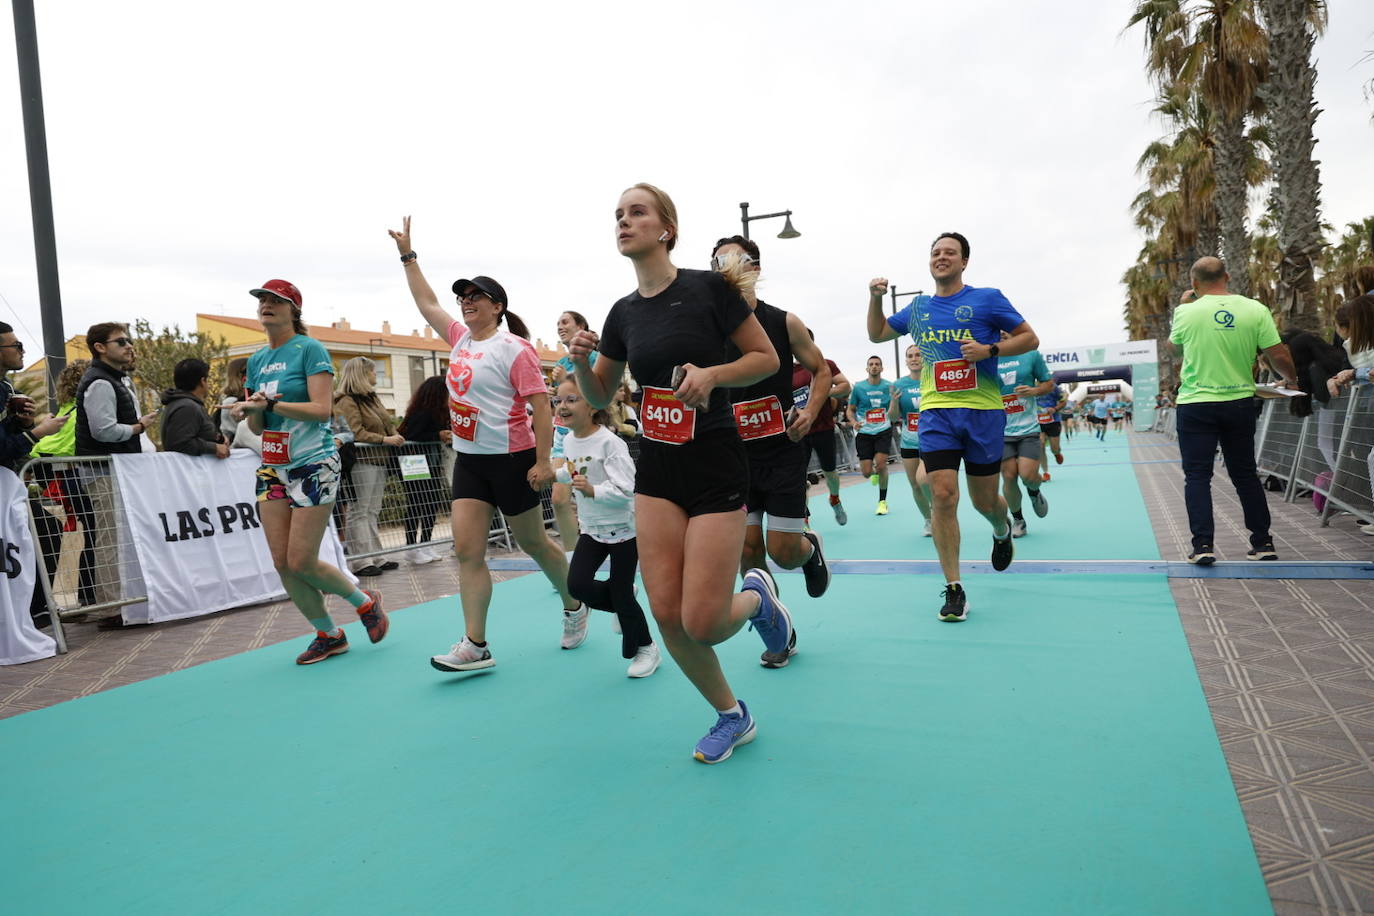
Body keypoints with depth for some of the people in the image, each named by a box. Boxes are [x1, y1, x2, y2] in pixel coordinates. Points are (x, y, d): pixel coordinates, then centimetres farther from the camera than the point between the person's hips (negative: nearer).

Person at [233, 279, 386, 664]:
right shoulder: (257, 360, 14)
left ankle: (366, 602, 18)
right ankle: (329, 635, 18)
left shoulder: (309, 349, -6)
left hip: (312, 464, -7)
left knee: (302, 562, -9)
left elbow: (321, 409, -15)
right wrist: (252, 409, -8)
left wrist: (269, 404, -22)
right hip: (272, 467, 7)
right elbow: (257, 426, 14)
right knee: (282, 561, 1)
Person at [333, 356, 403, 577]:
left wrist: (396, 436, 6)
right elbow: (356, 433, -18)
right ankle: (362, 561, -2)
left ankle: (376, 556, 17)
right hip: (361, 461, -9)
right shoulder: (347, 401, -9)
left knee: (373, 512, 12)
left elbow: (387, 424, 25)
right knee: (359, 511, -4)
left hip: (378, 459, 9)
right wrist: (385, 440, -20)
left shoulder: (372, 397, 18)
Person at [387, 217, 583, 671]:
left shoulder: (514, 349, -12)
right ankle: (475, 645, 0)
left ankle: (574, 606, 31)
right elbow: (427, 302, 23)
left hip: (510, 459, -7)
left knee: (533, 543, 8)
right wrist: (407, 254, 24)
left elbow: (540, 405, -16)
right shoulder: (461, 337, 10)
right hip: (468, 460, 7)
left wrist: (543, 461, -22)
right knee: (467, 551, -3)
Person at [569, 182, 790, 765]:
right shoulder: (623, 313, 7)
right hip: (656, 466, 5)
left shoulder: (709, 288, -8)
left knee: (702, 623, -10)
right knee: (666, 613, -1)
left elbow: (766, 358, -3)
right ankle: (731, 716, 23)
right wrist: (581, 361, -6)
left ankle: (757, 597, 27)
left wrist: (711, 374, -20)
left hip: (715, 462, -5)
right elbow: (599, 396, 15)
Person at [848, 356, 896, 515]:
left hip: (883, 431, 0)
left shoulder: (889, 386, 0)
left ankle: (882, 501, 2)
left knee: (881, 464, -17)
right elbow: (851, 410, 6)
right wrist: (854, 422, -13)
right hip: (864, 432, 0)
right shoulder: (858, 387, -2)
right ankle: (875, 474, 38)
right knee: (866, 472, -3)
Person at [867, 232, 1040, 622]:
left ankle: (1002, 531, 46)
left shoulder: (987, 298, 1)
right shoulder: (918, 308, 13)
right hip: (936, 413, 2)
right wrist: (875, 297, 7)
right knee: (942, 495, -11)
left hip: (983, 411, -2)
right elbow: (876, 334, 23)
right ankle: (954, 589, -3)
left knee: (984, 500, 7)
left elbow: (1030, 339, 2)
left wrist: (989, 350, -15)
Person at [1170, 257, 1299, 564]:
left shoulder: (1186, 312, -8)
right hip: (1239, 402, 3)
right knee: (1245, 475, 14)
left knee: (1197, 476, 2)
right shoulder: (1256, 310, -4)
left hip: (1195, 405, -3)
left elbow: (1174, 346, 12)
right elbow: (1279, 357, -3)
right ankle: (1263, 543, 21)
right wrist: (1291, 380, 18)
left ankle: (1203, 544, -4)